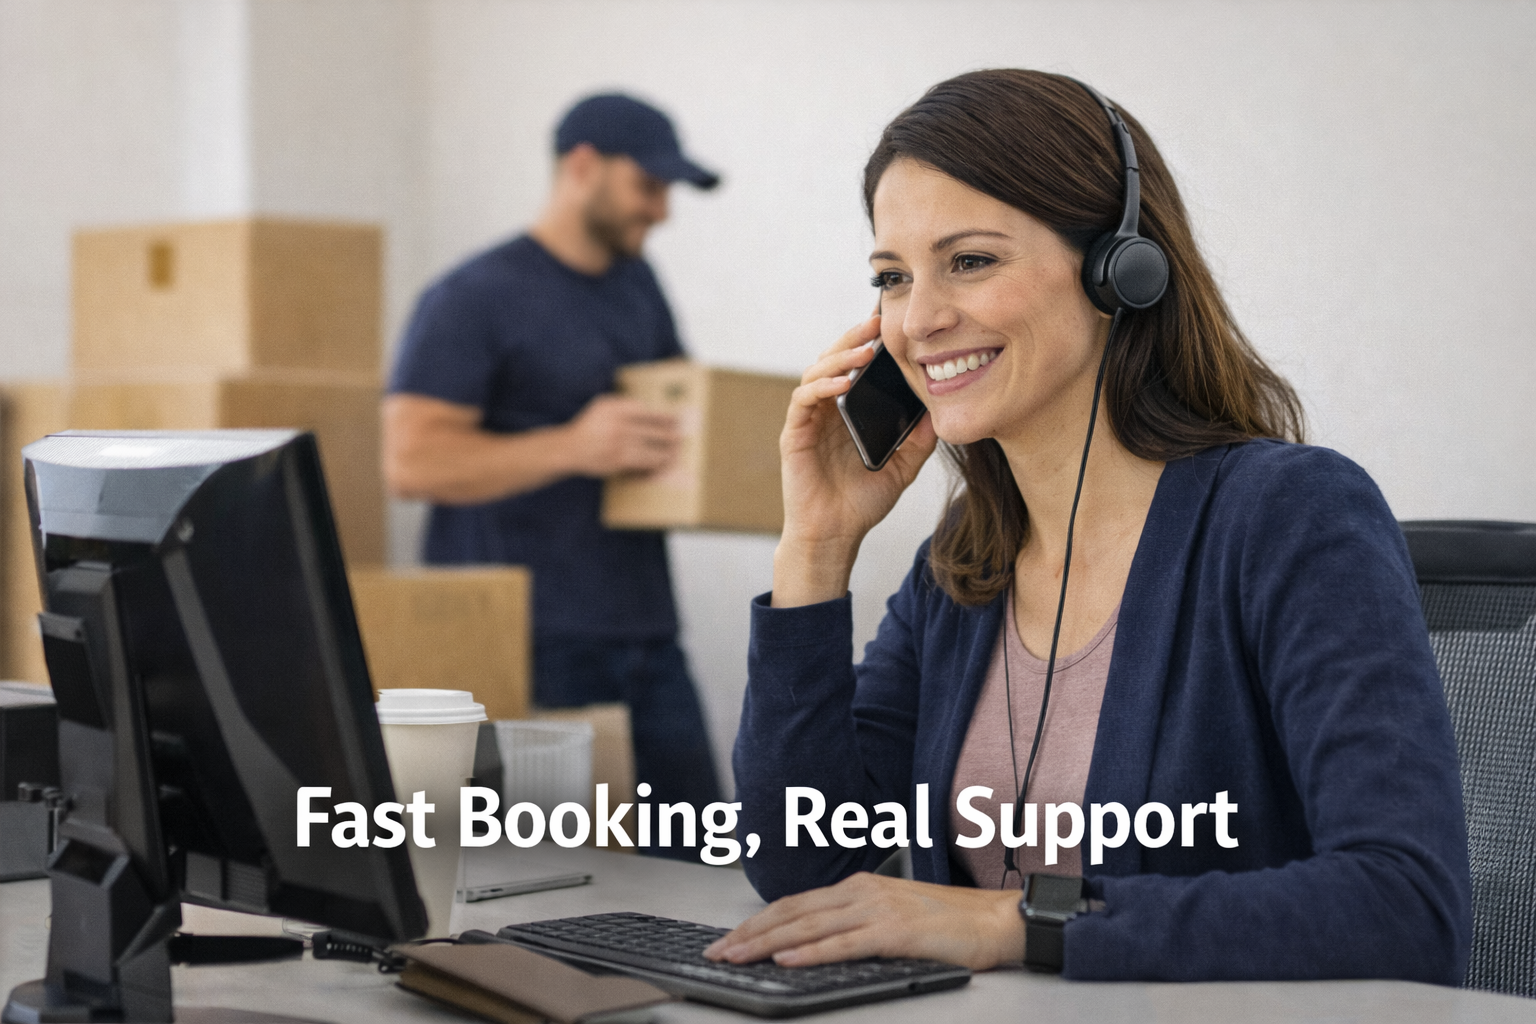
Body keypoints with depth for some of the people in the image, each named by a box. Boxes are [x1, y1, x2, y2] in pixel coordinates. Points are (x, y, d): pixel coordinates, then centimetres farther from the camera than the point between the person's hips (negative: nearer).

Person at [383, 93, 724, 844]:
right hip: (533, 646, -7)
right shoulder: (475, 298, -7)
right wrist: (573, 448, -24)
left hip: (646, 634, 7)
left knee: (699, 861, 4)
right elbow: (412, 461, -15)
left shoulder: (637, 287, 16)